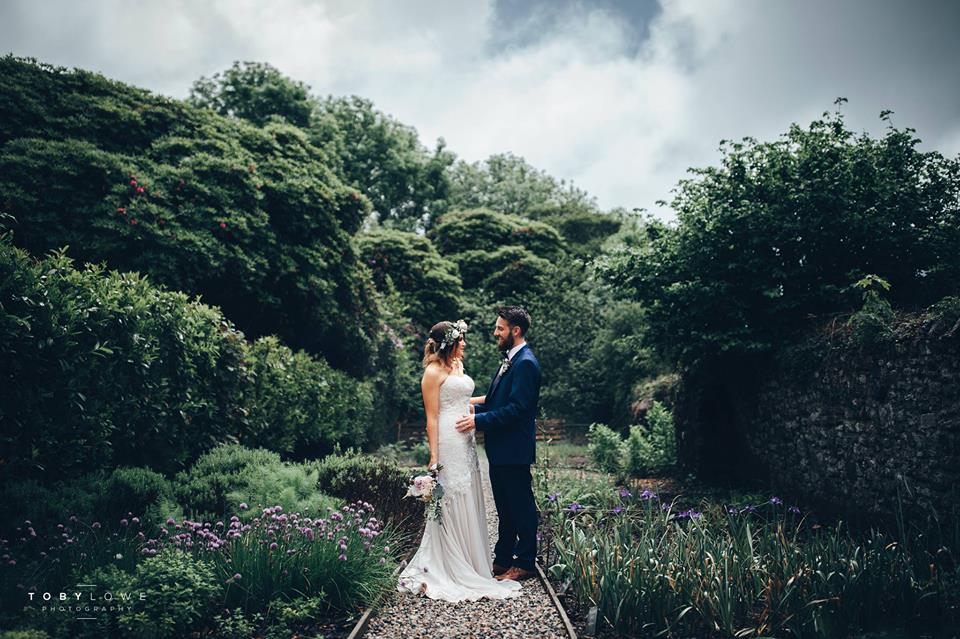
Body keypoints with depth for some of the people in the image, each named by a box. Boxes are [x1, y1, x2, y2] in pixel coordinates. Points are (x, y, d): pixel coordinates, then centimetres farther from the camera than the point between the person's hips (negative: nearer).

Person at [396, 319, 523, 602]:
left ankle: (471, 564, 23)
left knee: (469, 505, 13)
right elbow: (432, 417, -13)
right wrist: (433, 457, -17)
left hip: (467, 444, 9)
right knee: (450, 506, -2)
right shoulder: (433, 372, -9)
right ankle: (449, 571, 8)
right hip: (448, 444, -9)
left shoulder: (458, 367, 16)